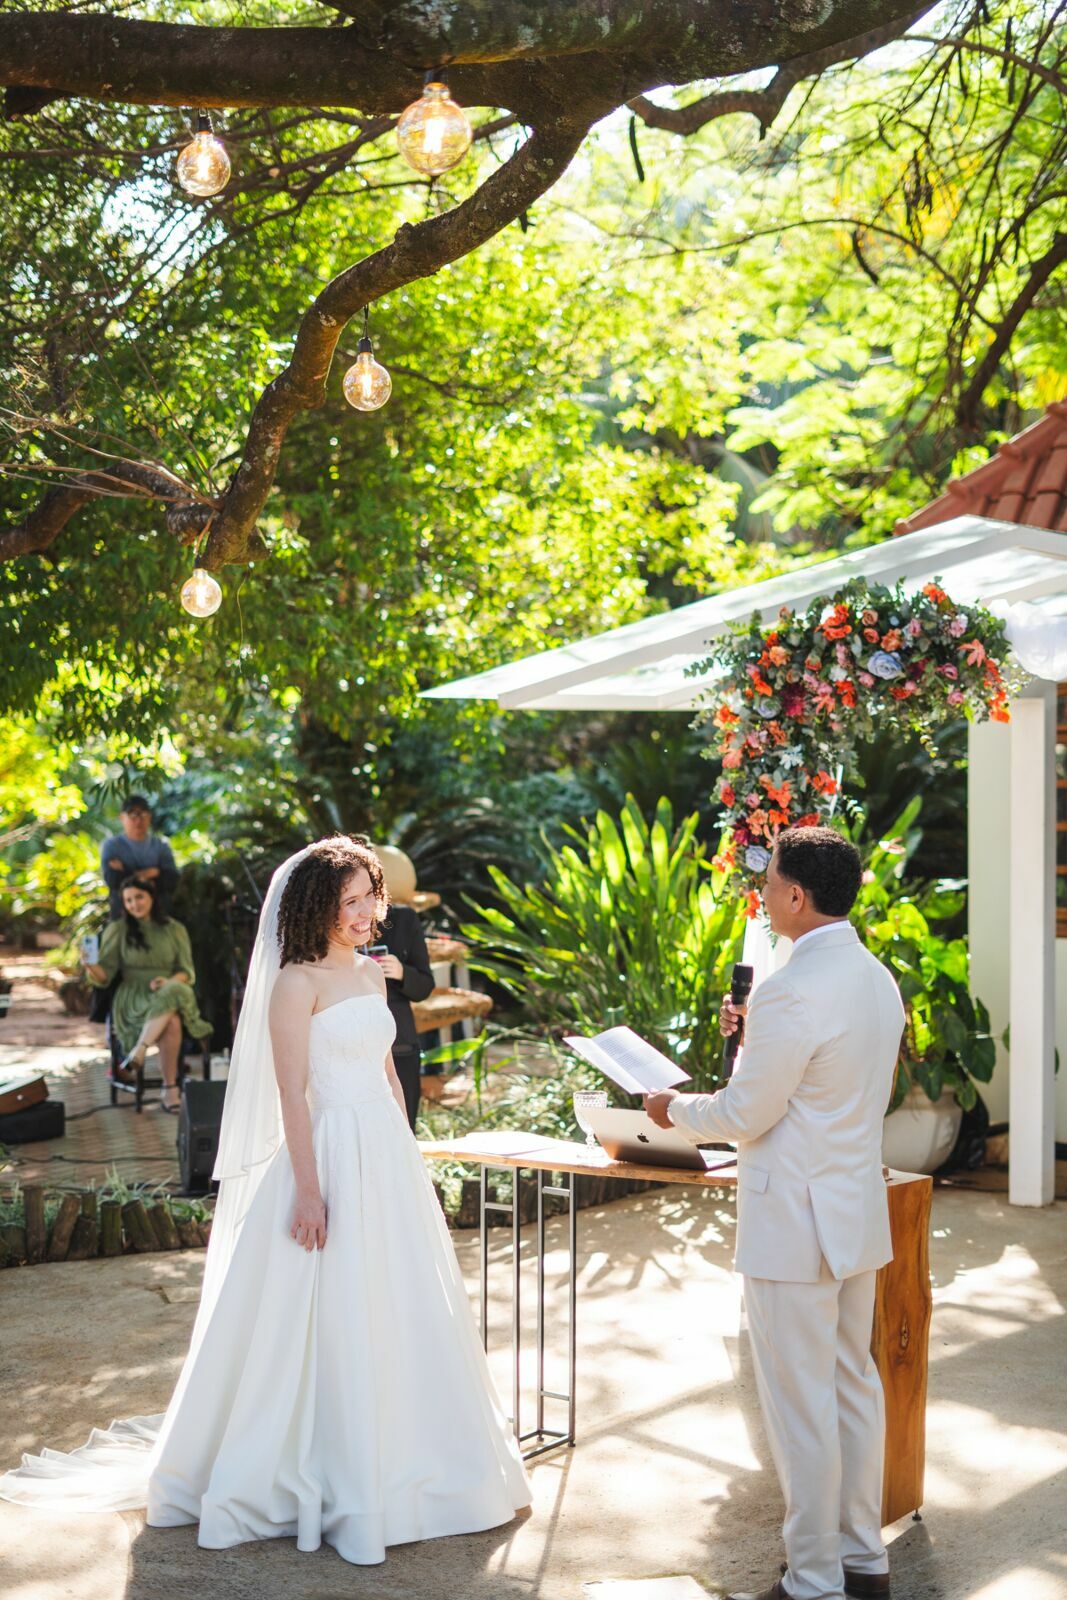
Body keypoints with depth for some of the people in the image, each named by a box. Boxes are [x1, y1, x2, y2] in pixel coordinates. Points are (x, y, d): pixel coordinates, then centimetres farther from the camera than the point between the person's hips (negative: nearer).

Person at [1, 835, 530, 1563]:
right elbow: (292, 1093, -14)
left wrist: (409, 1159, 16)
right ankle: (329, 1473, 12)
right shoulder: (297, 983, -11)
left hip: (388, 1153, 8)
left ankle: (398, 1460, 29)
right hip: (331, 1154, -8)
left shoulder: (371, 973, 12)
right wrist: (309, 1190, -18)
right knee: (326, 1318, 0)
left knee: (399, 1308, 14)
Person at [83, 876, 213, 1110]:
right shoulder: (117, 930, 8)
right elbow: (105, 977, 1)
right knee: (171, 1022, -36)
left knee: (171, 994, -39)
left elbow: (188, 972, 8)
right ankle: (170, 1089, -35)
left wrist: (169, 981, -15)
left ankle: (136, 1055, -39)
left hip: (172, 994, 2)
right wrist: (92, 969, -24)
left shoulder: (175, 929, 14)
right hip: (133, 998, -2)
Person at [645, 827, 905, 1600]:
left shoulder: (793, 991, -22)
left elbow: (745, 1116, -17)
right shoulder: (878, 979, 6)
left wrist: (675, 1110, 0)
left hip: (794, 1226, -9)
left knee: (799, 1402, 1)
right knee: (853, 1382, 18)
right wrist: (757, 1035, 12)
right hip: (858, 1213, 9)